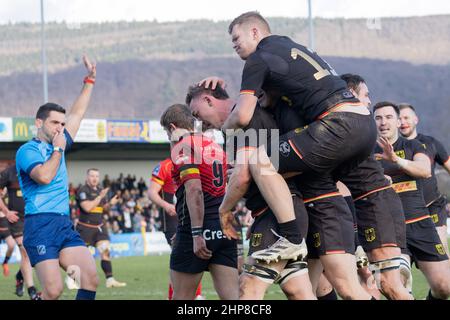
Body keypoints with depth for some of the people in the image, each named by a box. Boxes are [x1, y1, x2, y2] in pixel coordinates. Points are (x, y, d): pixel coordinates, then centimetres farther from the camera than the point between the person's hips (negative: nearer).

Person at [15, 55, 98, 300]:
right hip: (40, 226, -7)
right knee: (53, 290, -17)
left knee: (91, 278, -10)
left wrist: (89, 80, 30)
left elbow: (77, 113, 30)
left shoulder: (58, 144, 19)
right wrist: (58, 149, -7)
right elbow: (44, 176, -20)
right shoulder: (27, 151, -3)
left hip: (65, 225, 8)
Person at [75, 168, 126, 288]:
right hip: (85, 227, -6)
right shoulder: (83, 190, -11)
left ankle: (110, 280, -11)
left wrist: (110, 203, -1)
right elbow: (87, 207, -23)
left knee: (106, 251, -8)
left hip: (99, 227, 6)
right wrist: (100, 197, -20)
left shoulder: (101, 190, 12)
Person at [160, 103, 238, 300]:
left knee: (182, 297, 4)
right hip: (225, 230, 7)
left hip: (200, 231, -7)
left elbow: (194, 190, -19)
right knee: (231, 295, 0)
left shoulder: (182, 147, -7)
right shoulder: (216, 147, 18)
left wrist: (196, 234, -22)